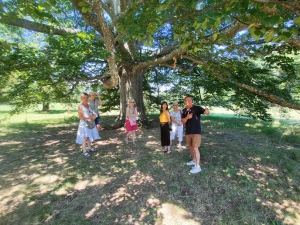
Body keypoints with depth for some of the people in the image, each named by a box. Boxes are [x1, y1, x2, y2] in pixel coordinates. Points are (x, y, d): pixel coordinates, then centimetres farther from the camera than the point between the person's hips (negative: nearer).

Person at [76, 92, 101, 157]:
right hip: (84, 124, -7)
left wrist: (94, 116, -7)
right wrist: (90, 117, -17)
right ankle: (84, 151, 1)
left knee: (89, 137, 14)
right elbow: (80, 117, -16)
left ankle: (89, 148, 27)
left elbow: (92, 113, 16)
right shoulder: (80, 106, -10)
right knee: (84, 138, -7)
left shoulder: (89, 105, 10)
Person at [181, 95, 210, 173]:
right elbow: (182, 121, 0)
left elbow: (207, 112, -20)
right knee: (190, 147, 17)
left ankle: (197, 166, 1)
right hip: (188, 132, 6)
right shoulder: (184, 111, 6)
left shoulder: (197, 108, -9)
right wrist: (187, 117, -21)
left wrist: (207, 111, -44)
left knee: (195, 148, -8)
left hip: (196, 132, -6)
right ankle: (194, 160, 37)